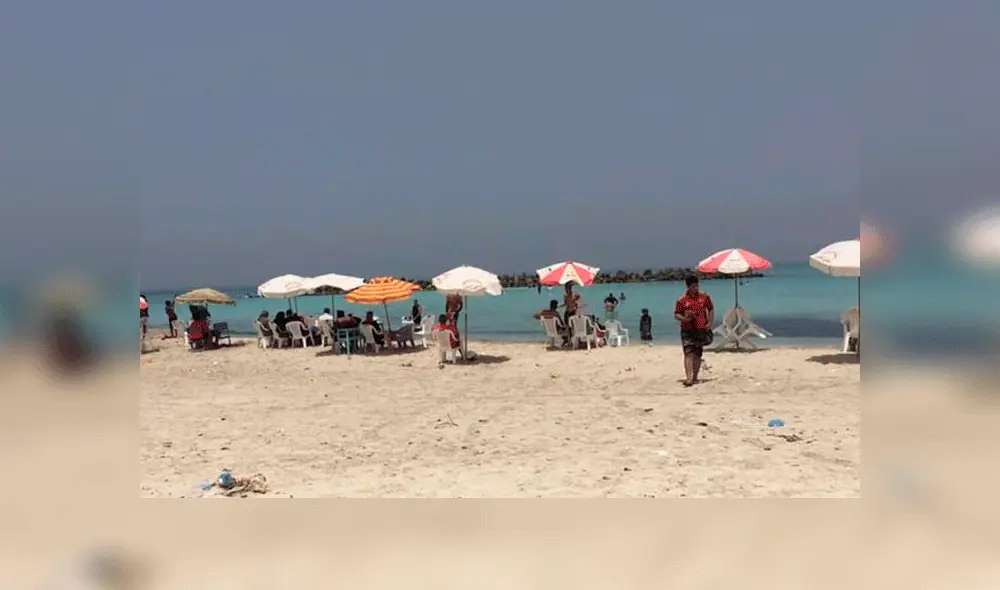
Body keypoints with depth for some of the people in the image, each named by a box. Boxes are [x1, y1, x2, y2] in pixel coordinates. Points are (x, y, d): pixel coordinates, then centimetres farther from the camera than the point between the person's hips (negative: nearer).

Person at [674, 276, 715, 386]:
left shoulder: (704, 297, 4)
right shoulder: (682, 300, -3)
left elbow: (711, 309, 14)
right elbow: (676, 314, 1)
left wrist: (710, 322, 2)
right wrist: (684, 318, -18)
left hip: (701, 329, 3)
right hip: (687, 330, -3)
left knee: (698, 353, 11)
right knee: (689, 353, -14)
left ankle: (695, 377, 22)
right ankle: (688, 378, -21)